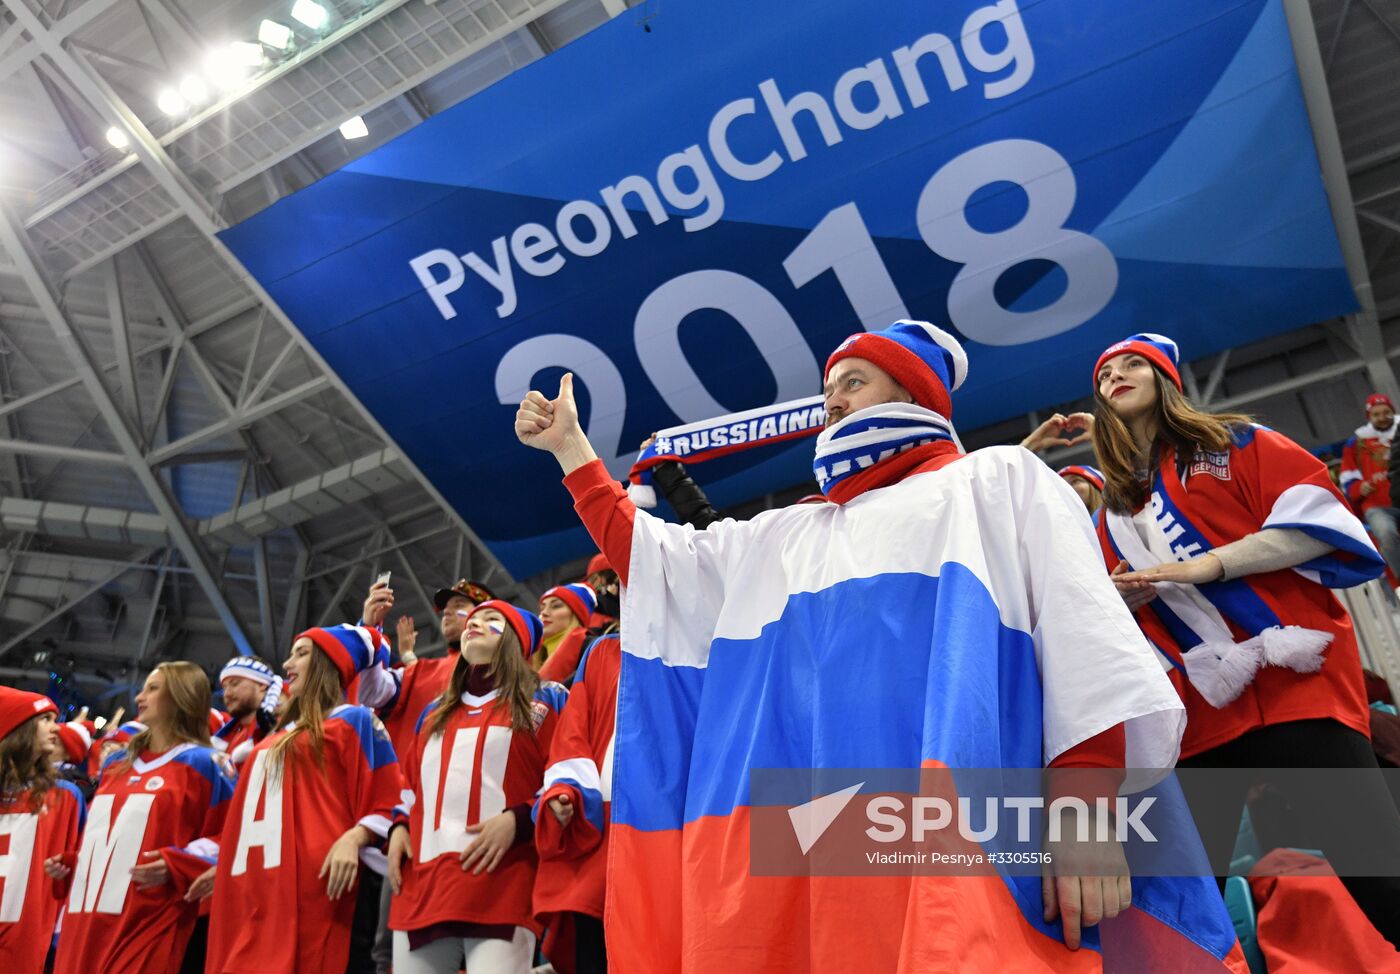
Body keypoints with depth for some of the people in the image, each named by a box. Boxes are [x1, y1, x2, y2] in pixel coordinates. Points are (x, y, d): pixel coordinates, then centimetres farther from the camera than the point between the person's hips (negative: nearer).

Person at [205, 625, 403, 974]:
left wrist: (353, 839, -20)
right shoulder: (278, 737, 26)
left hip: (311, 882, -7)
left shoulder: (354, 720, 3)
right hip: (255, 887, 7)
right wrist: (224, 865, 23)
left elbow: (386, 803, -4)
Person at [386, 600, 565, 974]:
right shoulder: (436, 712, 26)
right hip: (422, 884, 5)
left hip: (501, 885, -5)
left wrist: (517, 820, -14)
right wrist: (400, 826, 11)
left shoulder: (544, 701, 10)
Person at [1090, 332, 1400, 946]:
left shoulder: (1234, 442, 11)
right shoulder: (1113, 511, 21)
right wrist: (1120, 597, 0)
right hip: (1197, 711, 4)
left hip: (1295, 681, -4)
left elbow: (1317, 517, -4)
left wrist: (1208, 563, -14)